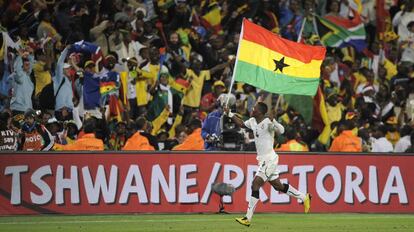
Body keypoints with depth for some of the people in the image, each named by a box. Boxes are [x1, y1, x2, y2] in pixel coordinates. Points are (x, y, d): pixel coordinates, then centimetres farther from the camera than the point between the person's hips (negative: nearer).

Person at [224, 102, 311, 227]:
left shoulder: (267, 122, -18)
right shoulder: (253, 121, 8)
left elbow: (281, 130, -32)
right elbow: (242, 123, 28)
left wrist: (273, 122, -48)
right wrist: (230, 114, 24)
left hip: (269, 159, -9)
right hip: (263, 159, 9)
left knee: (255, 185, -12)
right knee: (277, 185, 17)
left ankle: (248, 218, -12)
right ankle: (304, 197, 30)